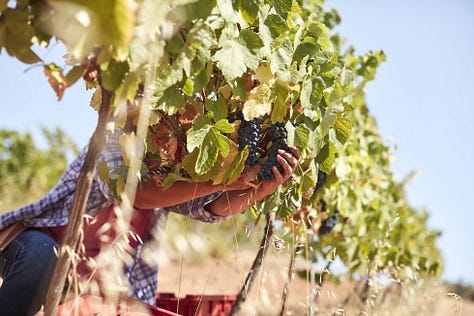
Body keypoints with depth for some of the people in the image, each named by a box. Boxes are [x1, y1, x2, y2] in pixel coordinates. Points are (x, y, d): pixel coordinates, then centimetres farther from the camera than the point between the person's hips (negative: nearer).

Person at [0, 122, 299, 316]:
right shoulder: (119, 140, -15)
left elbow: (214, 206, -16)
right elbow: (130, 190, -37)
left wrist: (261, 189, -36)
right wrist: (220, 180, -43)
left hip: (95, 285, 7)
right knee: (40, 254, -37)